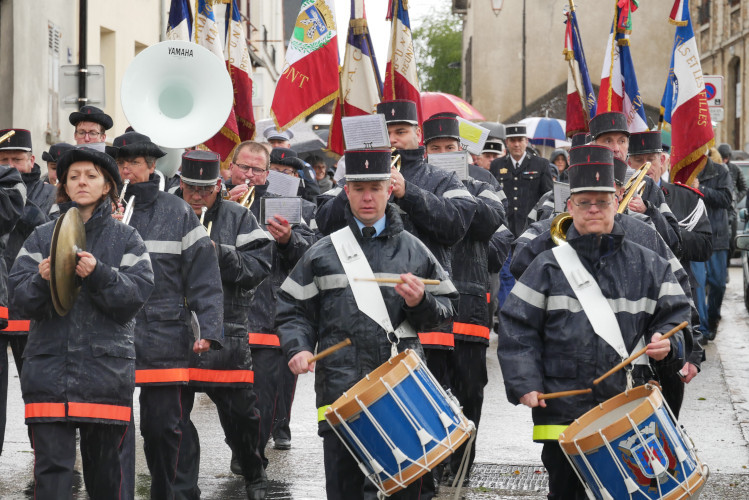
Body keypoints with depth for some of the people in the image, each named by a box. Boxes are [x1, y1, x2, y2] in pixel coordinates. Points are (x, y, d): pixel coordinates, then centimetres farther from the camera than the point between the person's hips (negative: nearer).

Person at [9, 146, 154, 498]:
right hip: (49, 361, 0)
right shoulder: (42, 237, 12)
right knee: (51, 464, -6)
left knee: (104, 464, 7)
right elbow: (19, 298, 4)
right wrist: (42, 280, -17)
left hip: (106, 361, 0)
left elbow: (138, 293, -5)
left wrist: (99, 274, -20)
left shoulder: (126, 238, 8)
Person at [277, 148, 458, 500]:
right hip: (340, 389, 0)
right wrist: (298, 347, -7)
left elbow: (445, 311, 12)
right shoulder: (323, 253, 9)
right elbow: (293, 309, 10)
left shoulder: (413, 250, 11)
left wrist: (420, 302, -8)